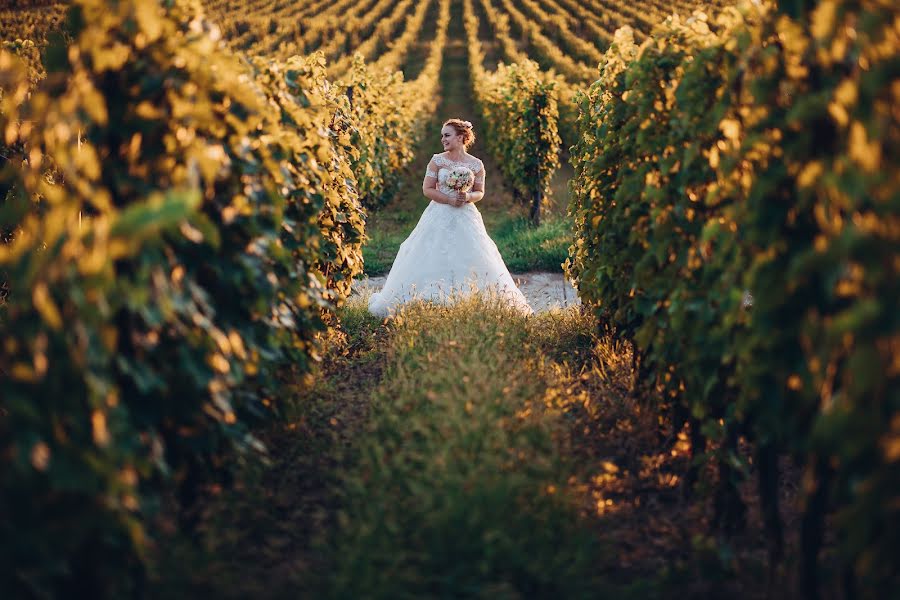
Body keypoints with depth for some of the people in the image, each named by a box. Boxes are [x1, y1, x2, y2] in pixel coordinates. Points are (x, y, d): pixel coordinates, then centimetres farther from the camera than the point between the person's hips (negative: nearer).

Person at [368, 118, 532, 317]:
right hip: (440, 218, 0)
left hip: (466, 218, 1)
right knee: (435, 262, -3)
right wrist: (450, 199, -13)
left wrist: (468, 197, -13)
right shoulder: (437, 161, -1)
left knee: (471, 263, -2)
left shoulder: (476, 165, 0)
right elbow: (427, 189, -2)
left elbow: (480, 192, 9)